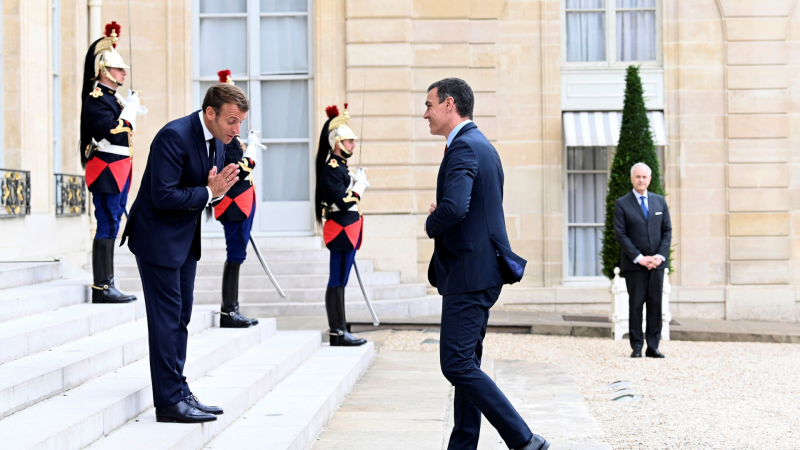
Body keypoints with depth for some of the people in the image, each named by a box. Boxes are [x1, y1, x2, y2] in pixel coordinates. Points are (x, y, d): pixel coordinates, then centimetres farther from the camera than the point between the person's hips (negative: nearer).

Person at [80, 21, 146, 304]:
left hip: (118, 169, 10)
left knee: (111, 225, 10)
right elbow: (112, 131, -22)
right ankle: (102, 288, -8)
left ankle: (106, 286, 14)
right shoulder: (96, 99, -12)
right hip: (106, 170, -10)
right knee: (108, 225, -10)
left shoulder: (112, 97, 18)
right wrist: (129, 110, -14)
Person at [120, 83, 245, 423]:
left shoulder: (218, 141, 4)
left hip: (185, 238, 9)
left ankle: (179, 393, 18)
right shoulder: (174, 136, -23)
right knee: (166, 317, -6)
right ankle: (169, 401, -1)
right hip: (158, 238, -9)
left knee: (181, 316, 11)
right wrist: (208, 192, -22)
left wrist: (219, 188, -9)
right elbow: (163, 196, -27)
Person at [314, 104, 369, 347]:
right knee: (337, 282, -6)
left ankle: (340, 330, 14)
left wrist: (358, 182, 8)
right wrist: (359, 185, -11)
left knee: (339, 282, 11)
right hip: (341, 230, -10)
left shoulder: (339, 166, 17)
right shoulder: (331, 168, -14)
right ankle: (337, 333, -4)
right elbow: (343, 201, -22)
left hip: (347, 230, 10)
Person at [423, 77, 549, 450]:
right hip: (480, 270, 11)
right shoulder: (482, 145, 18)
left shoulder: (464, 147, -16)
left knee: (457, 364, -10)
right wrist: (440, 215, 9)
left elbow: (454, 208, -30)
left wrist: (430, 225, -9)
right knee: (466, 363, 13)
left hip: (469, 273, -11)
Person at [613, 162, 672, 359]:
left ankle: (653, 347, 6)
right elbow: (620, 234, -6)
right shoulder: (622, 204, 0)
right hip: (634, 263, -3)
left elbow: (667, 230, 9)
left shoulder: (660, 201, 11)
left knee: (655, 304, 2)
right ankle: (636, 347, 4)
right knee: (636, 305, -1)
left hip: (657, 262, 3)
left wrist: (660, 256, -5)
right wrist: (639, 258, -13)